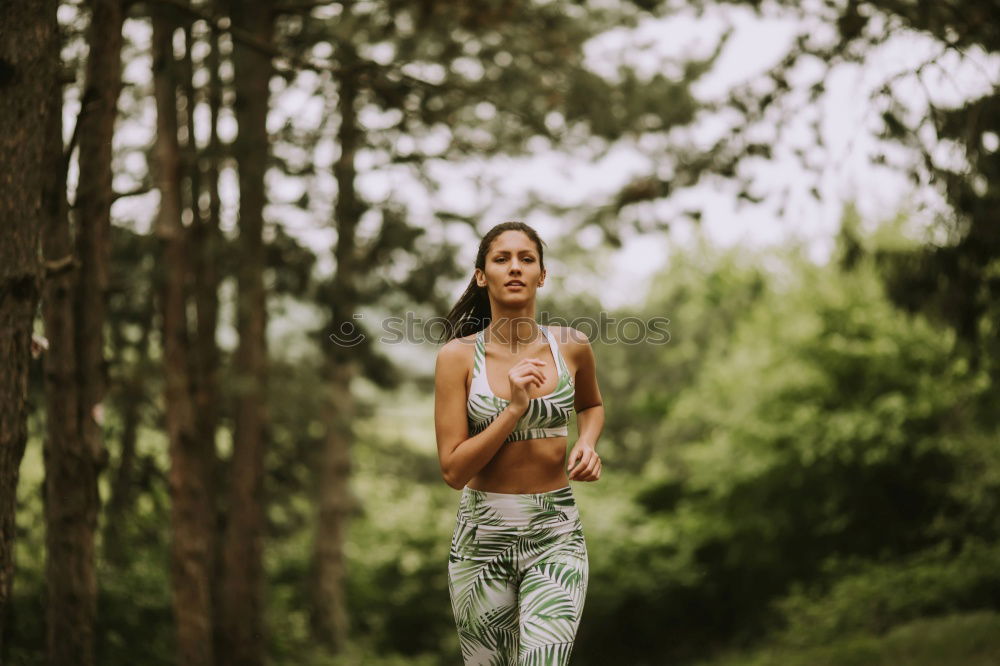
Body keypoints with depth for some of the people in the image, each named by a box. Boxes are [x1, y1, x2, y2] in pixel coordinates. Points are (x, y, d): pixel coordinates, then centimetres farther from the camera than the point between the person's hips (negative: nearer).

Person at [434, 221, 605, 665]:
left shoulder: (571, 347, -1)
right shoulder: (459, 357, -7)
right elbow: (453, 470, -11)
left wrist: (587, 444, 2)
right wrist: (513, 408, -19)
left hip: (555, 534, 0)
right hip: (483, 533, 0)